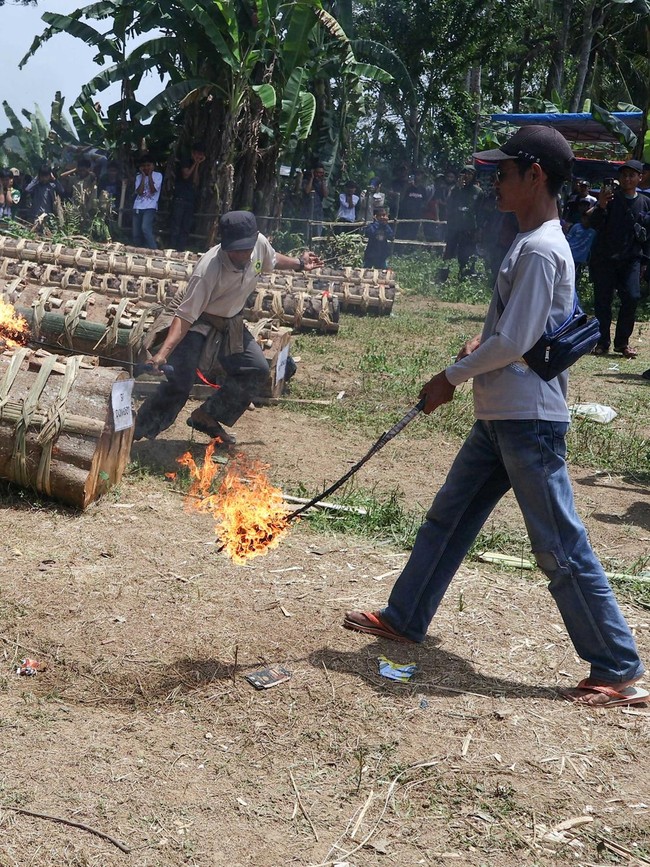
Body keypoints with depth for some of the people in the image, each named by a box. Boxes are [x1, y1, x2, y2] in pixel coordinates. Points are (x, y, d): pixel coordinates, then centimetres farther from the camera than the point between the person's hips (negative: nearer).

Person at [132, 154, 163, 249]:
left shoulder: (158, 175, 2)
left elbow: (153, 190, -11)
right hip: (137, 207, 5)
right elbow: (139, 192, -3)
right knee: (136, 234, 3)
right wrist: (143, 176, -3)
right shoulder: (139, 177, 12)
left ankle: (154, 251, -25)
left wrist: (149, 175, -6)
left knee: (146, 228, -26)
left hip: (150, 207, -5)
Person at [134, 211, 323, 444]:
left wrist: (299, 264, 15)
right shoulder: (208, 270, -37)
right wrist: (163, 353, -46)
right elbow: (185, 316, -36)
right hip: (196, 323, -7)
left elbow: (271, 259, 11)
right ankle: (132, 434, -6)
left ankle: (207, 417, 18)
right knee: (178, 384, -19)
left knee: (257, 369, 6)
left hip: (229, 323, 7)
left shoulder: (260, 244, -18)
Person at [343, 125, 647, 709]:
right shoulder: (532, 241, 13)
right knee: (448, 519, 18)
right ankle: (404, 619, 32)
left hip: (529, 421, -10)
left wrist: (452, 378, -9)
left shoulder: (540, 250, -19)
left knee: (561, 549, -3)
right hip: (500, 417, 10)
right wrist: (481, 341, 7)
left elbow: (515, 343, -21)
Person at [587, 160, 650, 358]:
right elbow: (594, 224, -13)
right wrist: (600, 206, -32)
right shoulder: (610, 198, -2)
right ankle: (603, 342, 10)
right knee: (603, 300, 0)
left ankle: (622, 341, 3)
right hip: (604, 258, -2)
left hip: (630, 259, 2)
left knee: (632, 297, -9)